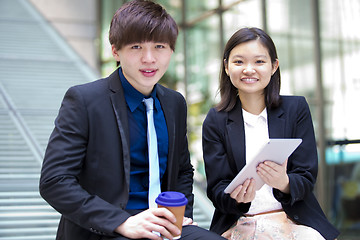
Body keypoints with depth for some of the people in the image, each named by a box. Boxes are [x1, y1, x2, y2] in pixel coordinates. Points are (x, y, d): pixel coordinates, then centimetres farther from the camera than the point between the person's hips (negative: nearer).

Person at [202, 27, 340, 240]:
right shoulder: (215, 121, 6)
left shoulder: (296, 109, 6)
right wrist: (236, 197, -20)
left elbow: (307, 178, 2)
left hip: (294, 220, 1)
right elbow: (216, 189, 3)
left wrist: (284, 183, -21)